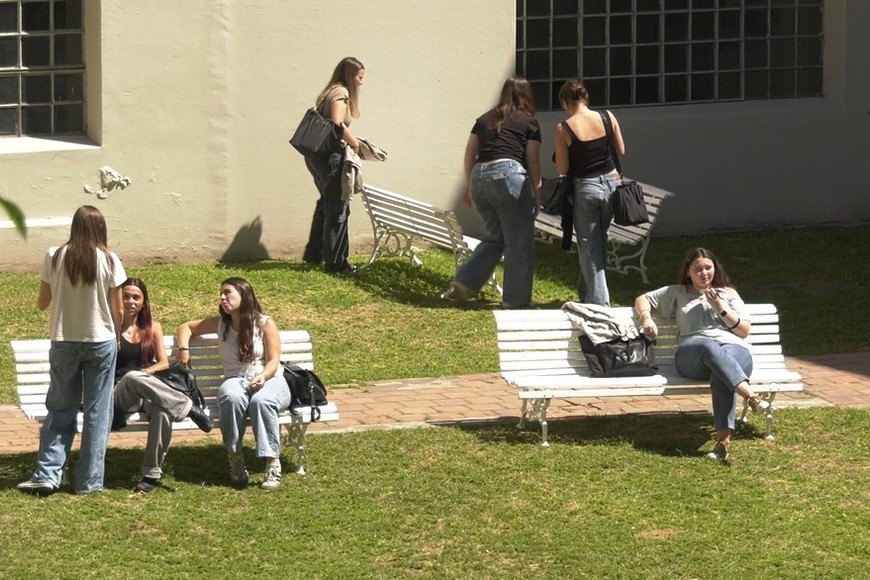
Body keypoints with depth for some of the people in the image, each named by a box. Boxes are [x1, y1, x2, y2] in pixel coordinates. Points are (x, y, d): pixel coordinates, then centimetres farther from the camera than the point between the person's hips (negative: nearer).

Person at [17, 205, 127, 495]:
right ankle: (88, 480, 7)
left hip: (63, 343, 1)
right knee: (96, 412, 6)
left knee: (60, 409, 10)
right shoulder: (108, 261, -8)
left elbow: (42, 303, 3)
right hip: (101, 342, -1)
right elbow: (117, 310, -3)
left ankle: (47, 474, 2)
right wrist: (115, 338, 14)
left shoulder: (54, 257, -5)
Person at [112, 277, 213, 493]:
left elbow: (163, 363, 12)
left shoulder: (153, 328, 19)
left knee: (163, 412, -37)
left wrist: (143, 373, -5)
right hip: (119, 394, -2)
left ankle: (152, 473, -28)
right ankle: (187, 406, -32)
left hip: (149, 393, 2)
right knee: (132, 377, -42)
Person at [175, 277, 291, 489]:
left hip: (268, 380, -2)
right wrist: (183, 348, 5)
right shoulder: (220, 324, 13)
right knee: (232, 398, -37)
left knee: (261, 400, -39)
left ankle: (272, 463, -41)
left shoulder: (265, 324, 3)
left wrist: (263, 377, -25)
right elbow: (187, 327, 26)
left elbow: (273, 362, -3)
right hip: (235, 381, 2)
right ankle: (235, 458, -27)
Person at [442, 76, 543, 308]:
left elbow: (470, 153, 17)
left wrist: (469, 186, 24)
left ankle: (462, 284, 11)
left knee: (494, 237, 20)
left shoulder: (485, 120, 20)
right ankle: (516, 300, 5)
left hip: (479, 177, 5)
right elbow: (533, 161, 5)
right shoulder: (529, 122, 9)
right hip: (508, 175, -5)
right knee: (519, 243, 4)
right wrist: (537, 193, 10)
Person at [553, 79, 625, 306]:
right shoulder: (607, 117, -4)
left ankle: (599, 301, 3)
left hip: (584, 188, -4)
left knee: (589, 246, 6)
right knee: (599, 239, 20)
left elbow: (562, 169, -8)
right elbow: (621, 151, 6)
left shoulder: (563, 129, -13)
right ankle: (587, 292, 32)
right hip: (611, 183, 4)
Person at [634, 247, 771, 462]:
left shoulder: (727, 293, 28)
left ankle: (723, 438, -57)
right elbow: (642, 299, 30)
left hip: (734, 350, 1)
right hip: (692, 355, -1)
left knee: (720, 373, -40)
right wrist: (646, 318, 7)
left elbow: (745, 330, 19)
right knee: (710, 346, -41)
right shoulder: (677, 293, 29)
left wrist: (721, 309, 5)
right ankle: (750, 395, -61)